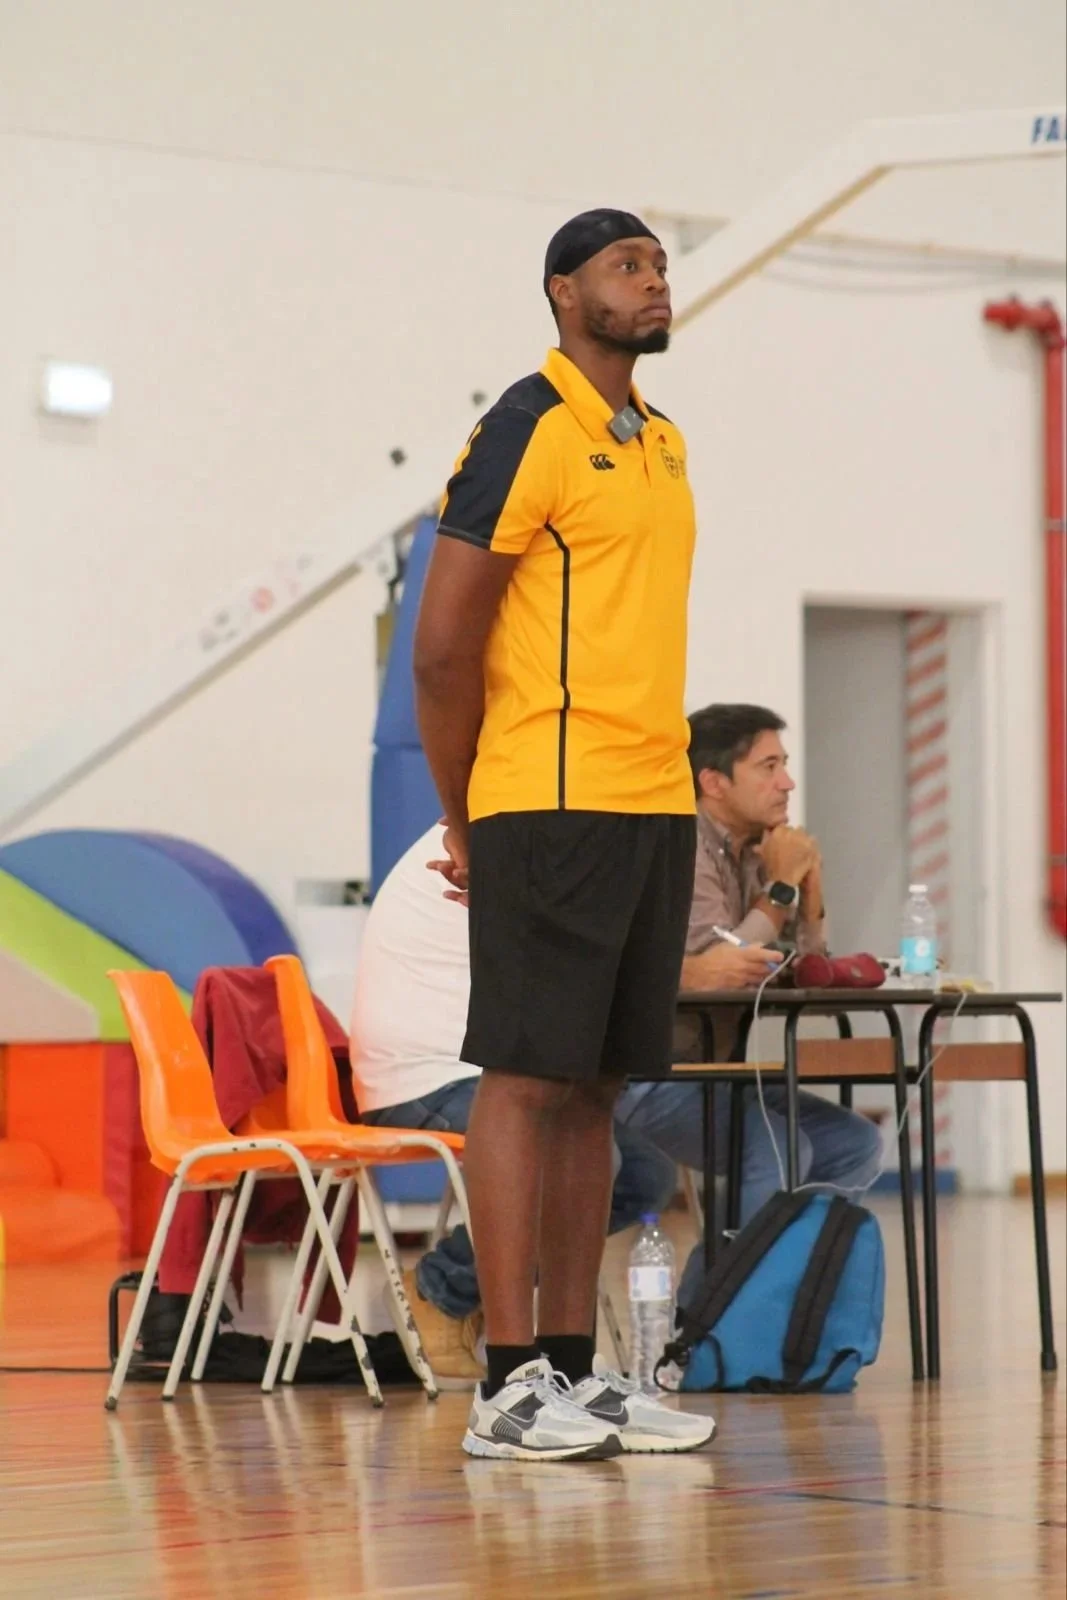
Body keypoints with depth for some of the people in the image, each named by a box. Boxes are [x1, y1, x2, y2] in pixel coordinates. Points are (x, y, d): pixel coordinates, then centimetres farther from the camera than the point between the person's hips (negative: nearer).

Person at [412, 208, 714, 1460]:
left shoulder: (662, 443, 17)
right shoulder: (527, 434, -9)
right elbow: (441, 648, -10)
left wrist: (663, 780, 13)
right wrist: (463, 823, -3)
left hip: (655, 803, 8)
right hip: (551, 807, -8)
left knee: (595, 1087, 8)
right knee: (526, 1078, -6)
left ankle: (574, 1369, 11)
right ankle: (509, 1385, -5)